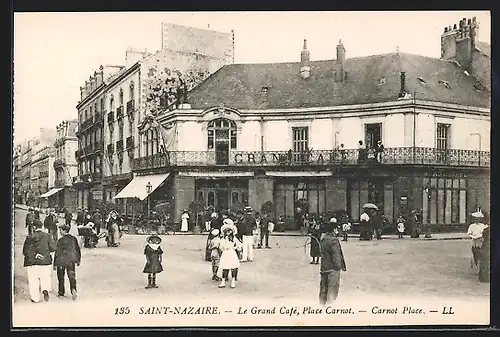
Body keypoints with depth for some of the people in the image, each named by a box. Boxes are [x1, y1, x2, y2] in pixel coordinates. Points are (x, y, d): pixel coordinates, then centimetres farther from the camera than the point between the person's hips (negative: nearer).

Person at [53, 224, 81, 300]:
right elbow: (78, 250, 8)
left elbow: (57, 252, -10)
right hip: (71, 261, 3)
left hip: (61, 262, -3)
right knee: (71, 276, 5)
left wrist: (55, 264, -4)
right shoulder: (73, 239, 2)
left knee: (61, 278, 12)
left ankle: (61, 293, 20)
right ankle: (73, 289, -19)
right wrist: (78, 260, 20)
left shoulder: (61, 240, -12)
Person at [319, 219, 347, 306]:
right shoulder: (333, 240, -16)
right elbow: (336, 256, -18)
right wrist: (339, 267, -16)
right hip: (332, 269, -8)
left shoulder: (323, 240, 10)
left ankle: (322, 305, 24)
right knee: (332, 290, -2)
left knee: (323, 289, 16)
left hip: (324, 268, 8)